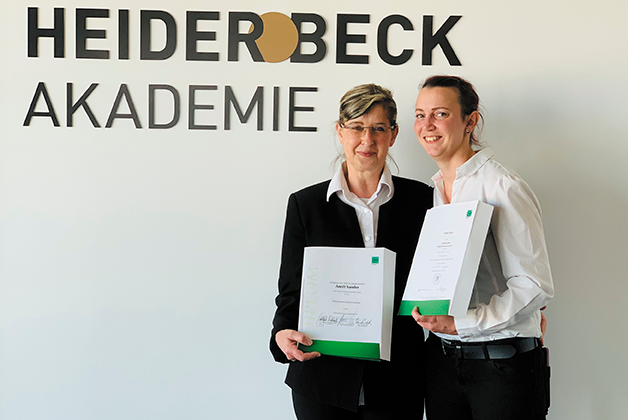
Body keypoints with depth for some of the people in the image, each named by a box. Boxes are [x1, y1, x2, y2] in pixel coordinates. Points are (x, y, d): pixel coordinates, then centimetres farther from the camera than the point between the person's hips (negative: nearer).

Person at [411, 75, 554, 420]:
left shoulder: (503, 188, -14)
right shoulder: (431, 191, 9)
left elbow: (535, 285, -18)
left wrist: (462, 323, -22)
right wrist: (432, 317, 0)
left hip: (503, 362, -6)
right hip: (441, 360, 6)